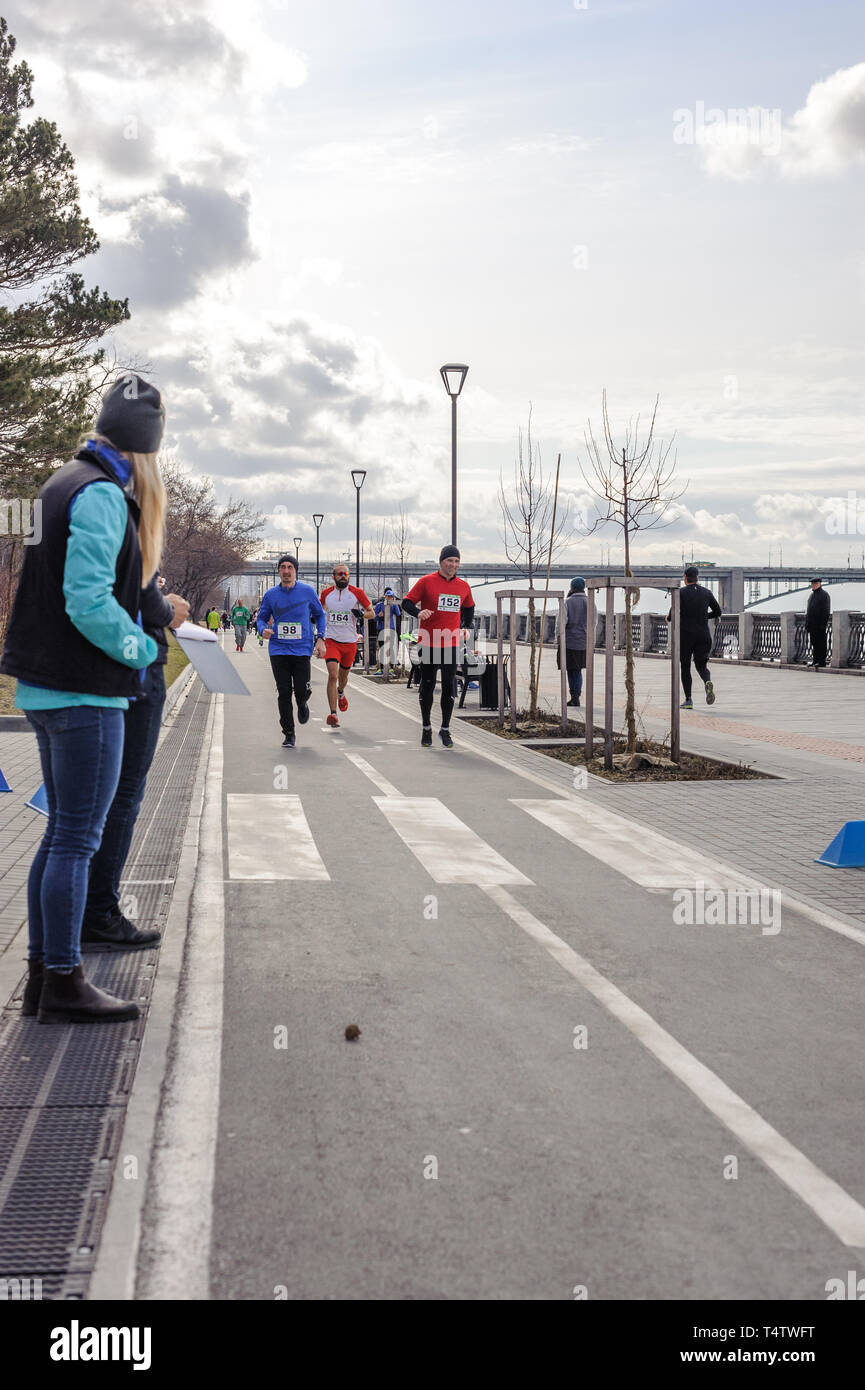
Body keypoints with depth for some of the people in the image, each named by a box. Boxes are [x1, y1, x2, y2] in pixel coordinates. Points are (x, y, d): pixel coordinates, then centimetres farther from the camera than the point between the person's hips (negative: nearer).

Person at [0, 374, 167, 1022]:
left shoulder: (64, 482, 15)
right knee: (77, 839, -3)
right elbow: (89, 601, -22)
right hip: (85, 691, -10)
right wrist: (141, 648, -8)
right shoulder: (102, 494, -15)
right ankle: (64, 984, 5)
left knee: (62, 834, 15)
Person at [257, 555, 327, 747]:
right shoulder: (271, 594, 4)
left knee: (302, 691, -8)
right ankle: (288, 734, 9)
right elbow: (262, 617, 14)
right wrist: (263, 630, -9)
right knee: (283, 693, -2)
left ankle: (303, 705, 31)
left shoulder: (307, 592, 1)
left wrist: (320, 639, 1)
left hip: (302, 650, -1)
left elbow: (320, 615, 12)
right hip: (278, 650, 1)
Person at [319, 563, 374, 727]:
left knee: (343, 675, 18)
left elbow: (371, 613, 6)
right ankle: (333, 714, -19)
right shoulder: (326, 593, 3)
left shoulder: (357, 593, -2)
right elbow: (321, 609, 23)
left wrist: (362, 614, -15)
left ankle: (341, 693, 55)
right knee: (332, 675, -18)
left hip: (350, 641, 1)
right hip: (331, 640, -1)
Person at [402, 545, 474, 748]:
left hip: (451, 644, 2)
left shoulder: (463, 586, 9)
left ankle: (445, 730, 9)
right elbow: (407, 602, -1)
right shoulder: (426, 581, -3)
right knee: (427, 686, 6)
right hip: (429, 643, -2)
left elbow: (469, 608, 27)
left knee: (448, 686, -1)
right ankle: (426, 729, 20)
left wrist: (466, 627, 12)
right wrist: (418, 612, -21)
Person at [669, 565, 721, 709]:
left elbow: (674, 612, -15)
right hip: (703, 635, 3)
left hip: (685, 635, -3)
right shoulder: (707, 593, 6)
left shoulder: (681, 592, -6)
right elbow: (718, 612, 11)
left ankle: (688, 700, 4)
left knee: (685, 667, 8)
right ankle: (708, 682, -23)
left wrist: (668, 618, 7)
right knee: (701, 665, 11)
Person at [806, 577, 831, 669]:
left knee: (821, 644, -4)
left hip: (820, 624, -8)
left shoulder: (824, 595, -5)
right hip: (812, 625, 8)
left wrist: (823, 623, -18)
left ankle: (822, 663, -2)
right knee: (814, 644, 10)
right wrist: (807, 623, 14)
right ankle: (816, 661, 16)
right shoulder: (812, 595, 18)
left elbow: (827, 611, -11)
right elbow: (808, 610, 22)